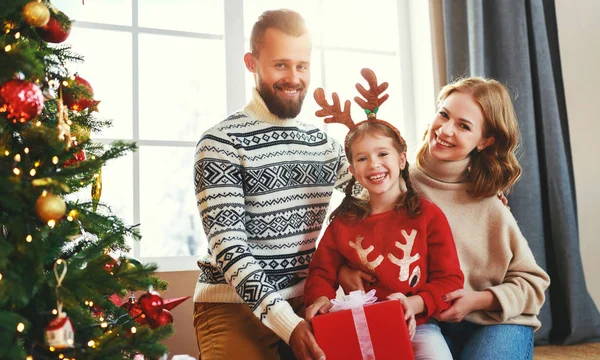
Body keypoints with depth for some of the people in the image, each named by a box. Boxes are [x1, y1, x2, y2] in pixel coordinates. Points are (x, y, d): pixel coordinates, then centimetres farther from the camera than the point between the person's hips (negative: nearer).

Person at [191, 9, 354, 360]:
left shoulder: (324, 142, 8)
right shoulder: (221, 142, -10)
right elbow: (227, 244, -17)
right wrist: (285, 321, -26)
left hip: (302, 303, 5)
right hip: (235, 305, -4)